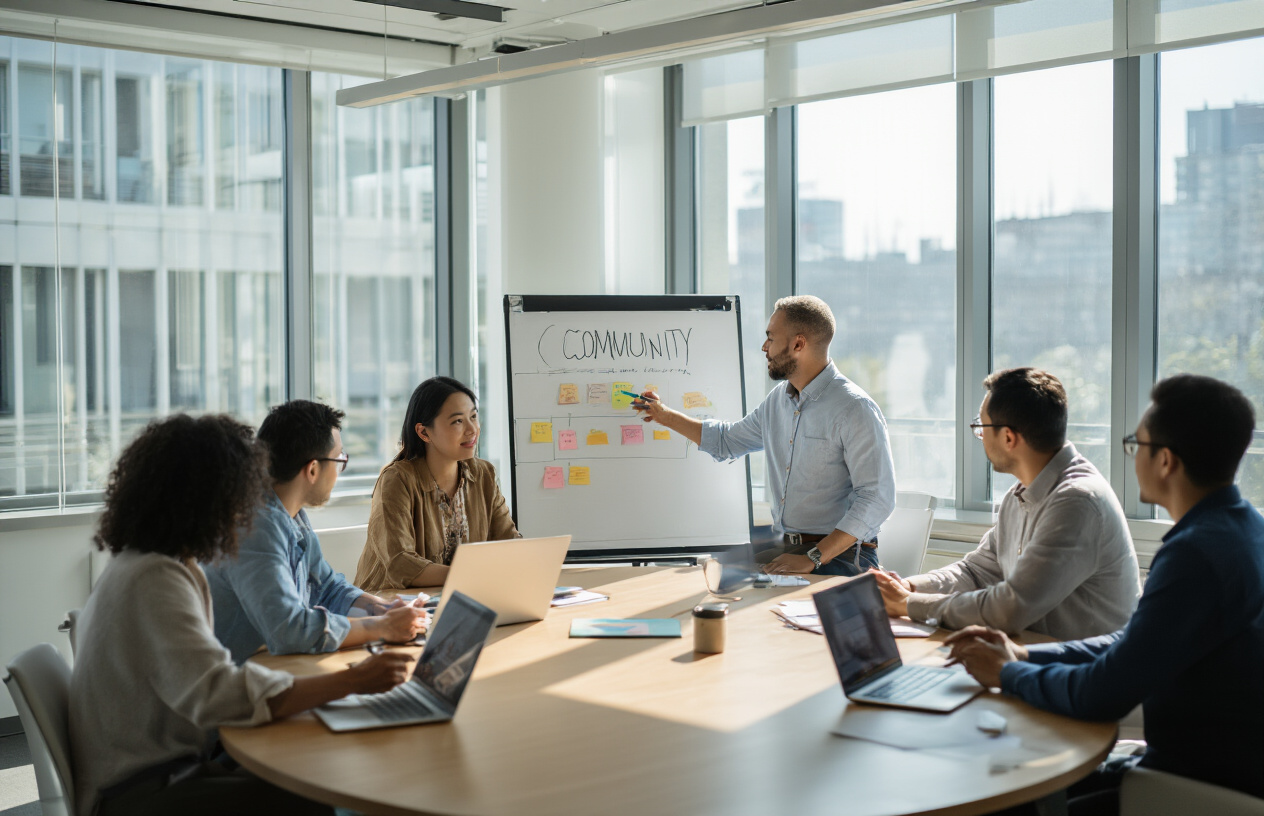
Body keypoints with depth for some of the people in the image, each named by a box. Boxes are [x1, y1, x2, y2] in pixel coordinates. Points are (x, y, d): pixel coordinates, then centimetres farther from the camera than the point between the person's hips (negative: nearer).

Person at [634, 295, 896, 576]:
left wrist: (813, 558, -24)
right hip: (788, 549, 8)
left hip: (839, 554, -8)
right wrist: (666, 416, 35)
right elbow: (726, 440, 35)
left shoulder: (856, 410, -12)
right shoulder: (778, 400, 14)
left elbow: (877, 498, -19)